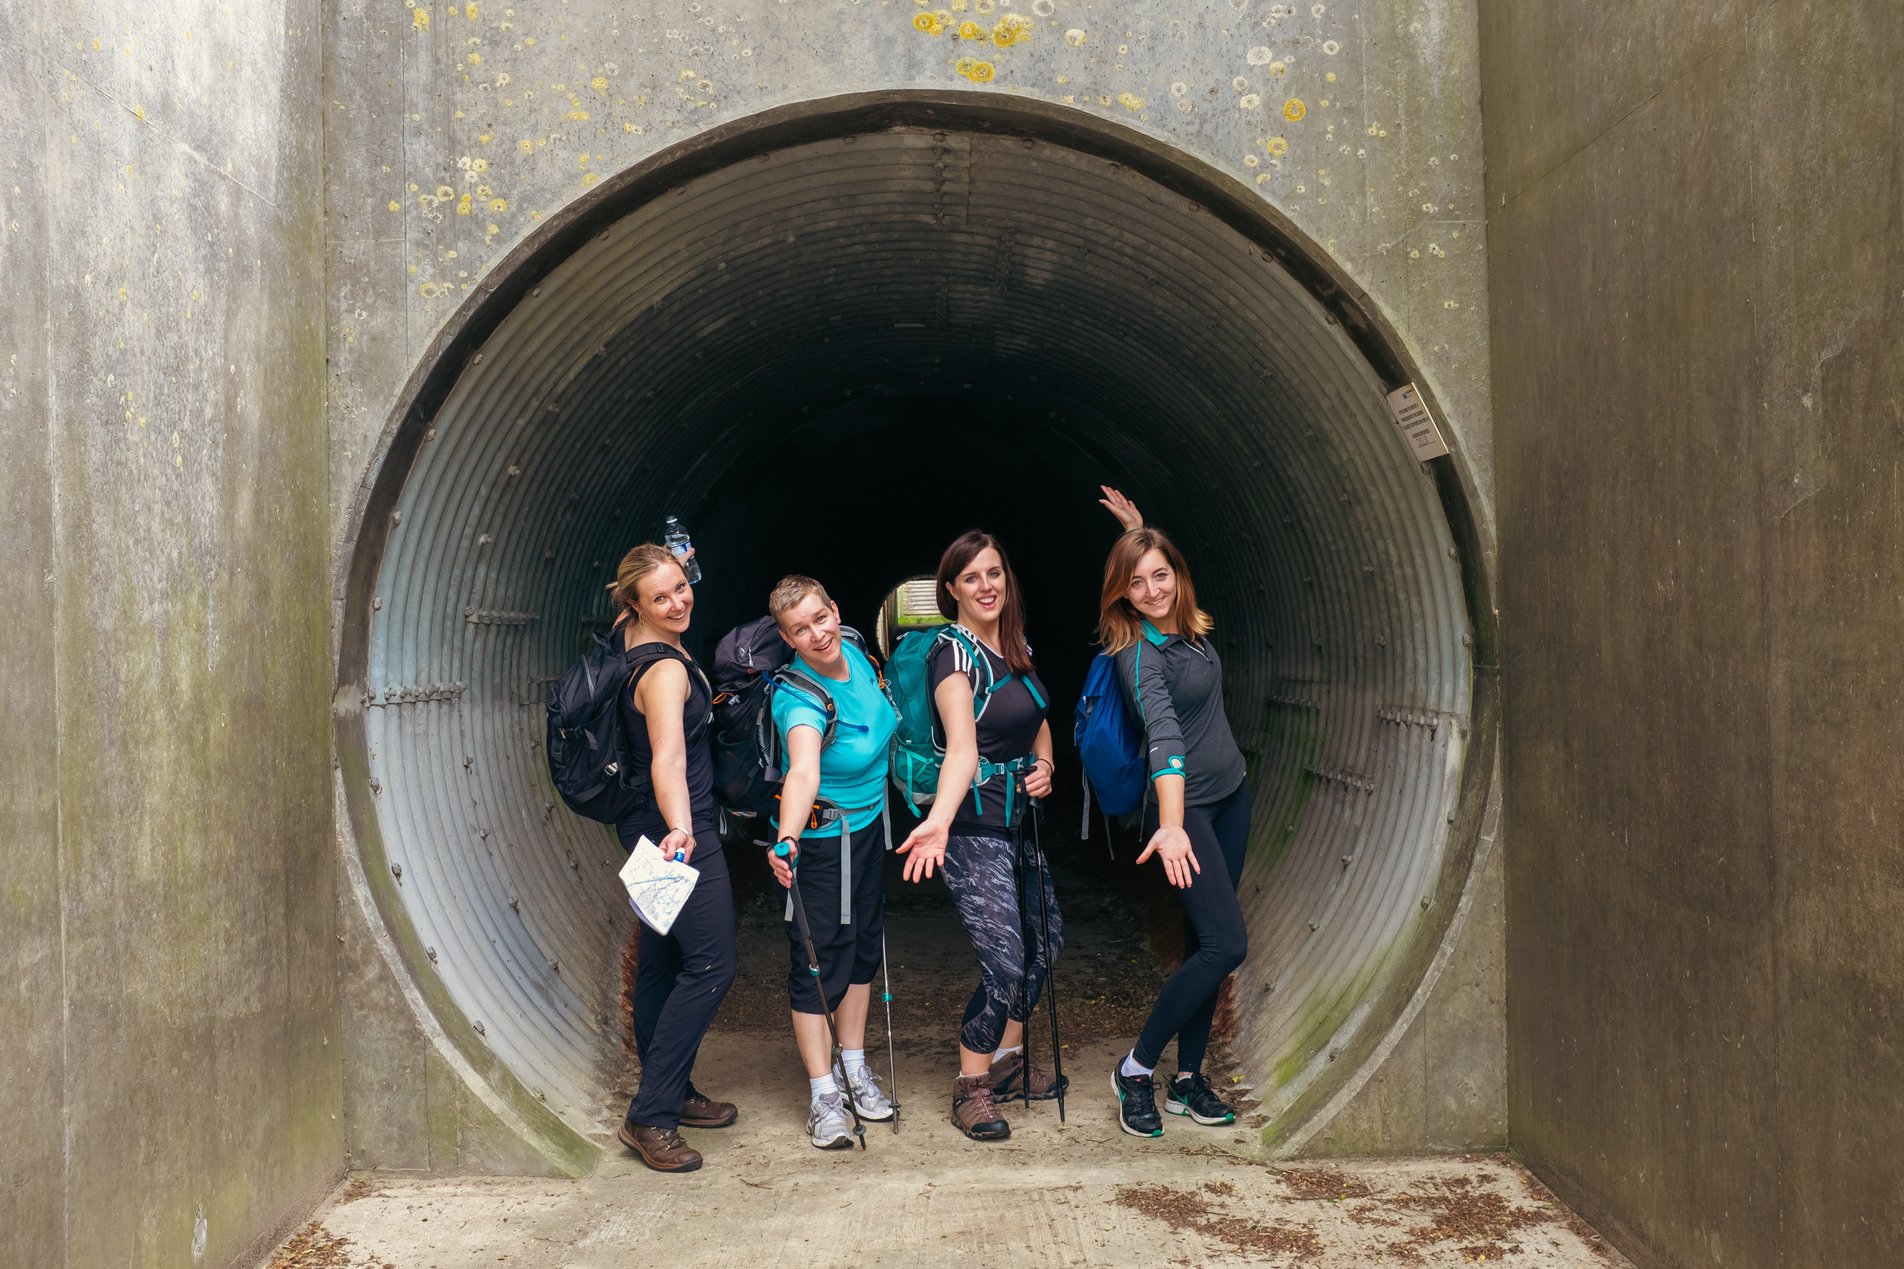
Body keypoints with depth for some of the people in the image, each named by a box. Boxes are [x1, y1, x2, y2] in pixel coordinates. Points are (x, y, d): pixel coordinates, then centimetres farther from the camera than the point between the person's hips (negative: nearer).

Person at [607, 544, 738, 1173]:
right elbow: (668, 756, -41)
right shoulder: (665, 669, -24)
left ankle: (670, 1091, 31)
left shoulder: (634, 646, 6)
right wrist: (679, 829, -54)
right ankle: (650, 1117, -8)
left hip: (650, 827, 10)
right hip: (676, 831, -10)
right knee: (711, 964, -10)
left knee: (662, 959, 17)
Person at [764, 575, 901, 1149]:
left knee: (863, 945, 17)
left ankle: (854, 1067, 33)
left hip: (870, 826, 7)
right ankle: (824, 1094, 15)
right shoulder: (799, 699, -30)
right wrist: (788, 838, -66)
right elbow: (803, 772, -50)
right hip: (820, 840, -7)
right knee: (820, 960, 1)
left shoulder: (855, 653, -9)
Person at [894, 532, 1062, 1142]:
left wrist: (1044, 763, 3)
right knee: (1004, 964, -12)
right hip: (975, 824, -9)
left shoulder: (1017, 646, 9)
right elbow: (962, 747, -31)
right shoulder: (953, 651, -16)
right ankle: (971, 1087, 8)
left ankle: (1009, 1057, 34)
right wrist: (939, 820, -46)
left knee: (1045, 937, 15)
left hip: (1021, 816, 9)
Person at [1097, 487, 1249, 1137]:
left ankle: (1188, 1079, 18)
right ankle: (1135, 1069, -1)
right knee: (1225, 943, -14)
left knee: (1205, 946, 9)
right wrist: (1171, 825, -45)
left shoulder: (1189, 625, 4)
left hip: (1230, 793, 8)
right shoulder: (1136, 653, -19)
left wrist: (1140, 533, 18)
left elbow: (1168, 571, 30)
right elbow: (1165, 735, -35)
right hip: (1183, 806, -8)